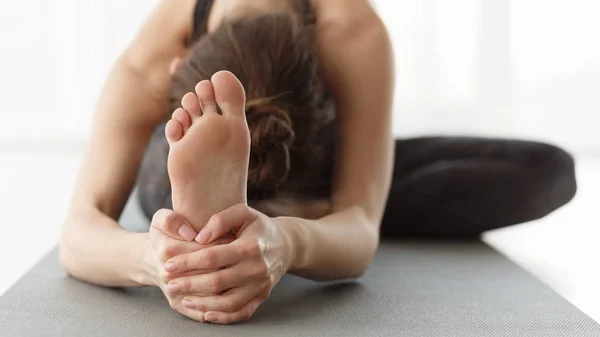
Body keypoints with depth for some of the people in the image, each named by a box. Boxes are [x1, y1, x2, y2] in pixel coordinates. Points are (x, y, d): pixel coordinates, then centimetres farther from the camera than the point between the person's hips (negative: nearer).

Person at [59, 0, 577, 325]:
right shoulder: (150, 63, -38)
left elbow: (360, 232, -49)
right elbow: (78, 232, -47)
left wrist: (287, 239, -73)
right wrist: (151, 256, -70)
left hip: (317, 169, 2)